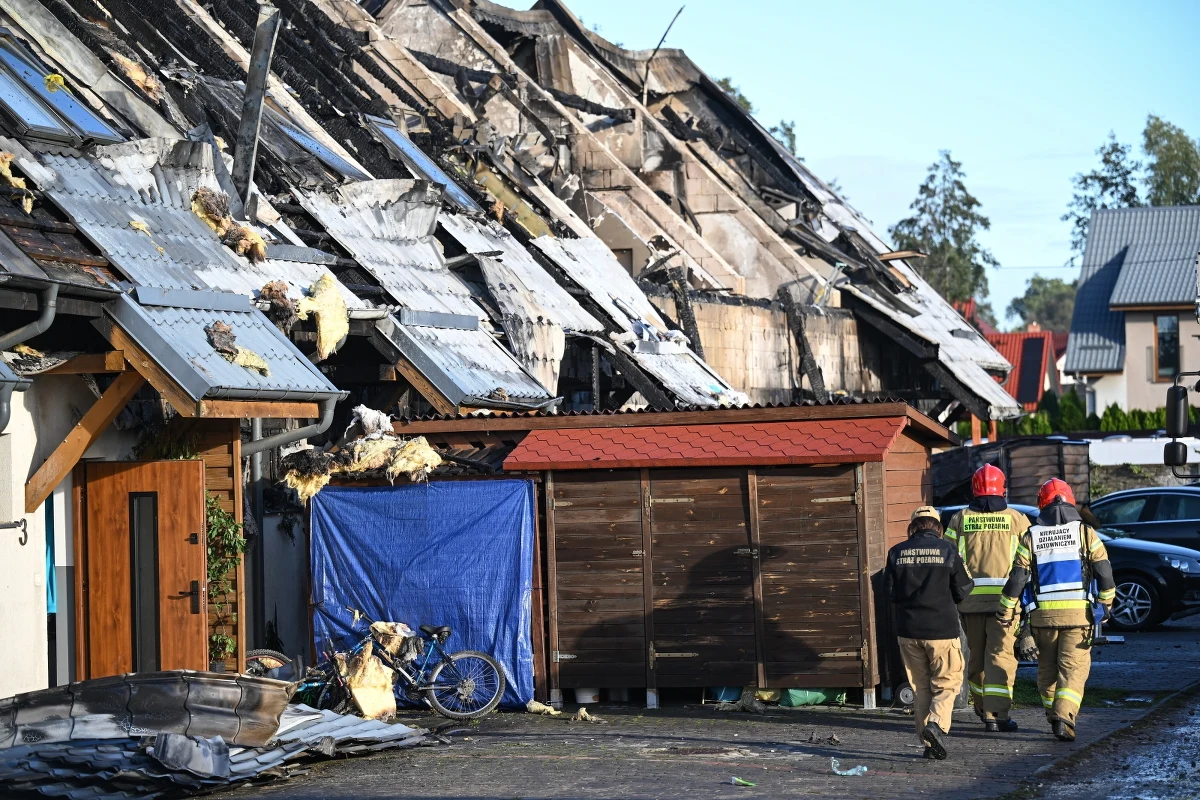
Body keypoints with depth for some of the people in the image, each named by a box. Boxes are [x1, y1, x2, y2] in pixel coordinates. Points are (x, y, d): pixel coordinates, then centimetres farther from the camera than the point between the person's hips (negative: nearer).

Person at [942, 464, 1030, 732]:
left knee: (977, 654, 16)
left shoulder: (959, 520, 6)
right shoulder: (1016, 519, 1)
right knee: (1001, 655, -3)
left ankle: (982, 707, 29)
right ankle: (996, 714, -10)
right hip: (1005, 599, -2)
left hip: (970, 598, 3)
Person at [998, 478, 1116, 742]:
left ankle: (1053, 714, 24)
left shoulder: (1031, 537, 3)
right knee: (1074, 667, -3)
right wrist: (1107, 602, 13)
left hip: (1043, 613, 2)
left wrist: (1006, 610, 9)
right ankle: (1063, 717, -18)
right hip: (1078, 612, -2)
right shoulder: (1085, 532, 1)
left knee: (1047, 668, 17)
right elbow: (1104, 571, 0)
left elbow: (1018, 577, 1)